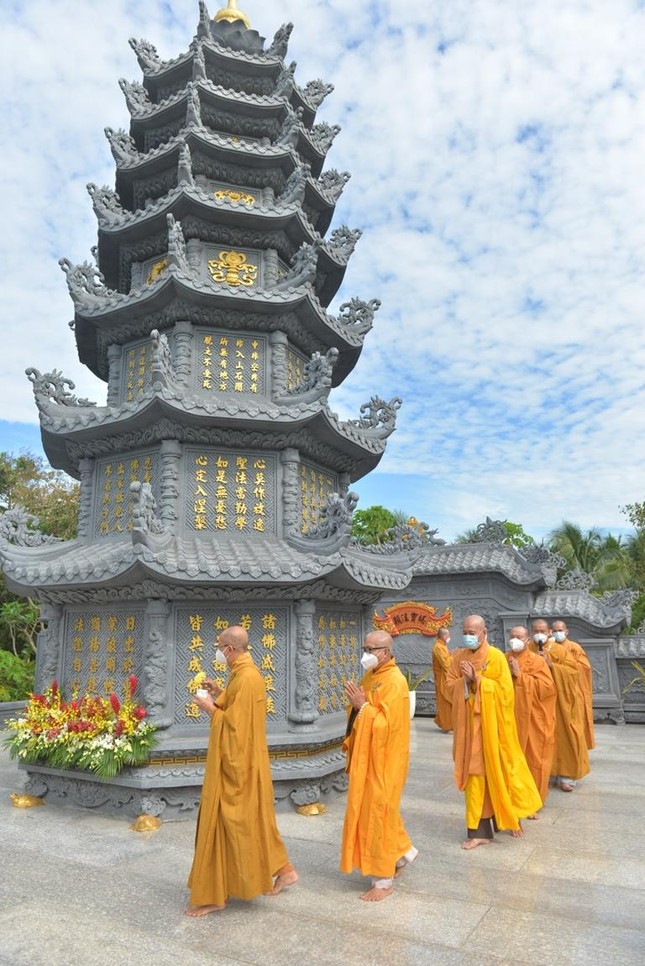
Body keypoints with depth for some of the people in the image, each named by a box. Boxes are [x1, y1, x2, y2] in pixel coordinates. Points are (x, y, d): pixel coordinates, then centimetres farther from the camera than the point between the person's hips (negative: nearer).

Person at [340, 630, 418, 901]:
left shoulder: (394, 682, -21)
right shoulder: (370, 676, 7)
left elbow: (385, 724, -26)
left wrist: (362, 706, -25)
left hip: (383, 760, -9)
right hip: (367, 756, 9)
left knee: (377, 813, 1)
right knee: (369, 811, 19)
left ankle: (384, 881, 17)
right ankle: (403, 852, 37)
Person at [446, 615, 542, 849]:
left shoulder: (496, 656, -9)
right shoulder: (459, 656, 4)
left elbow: (505, 690, -13)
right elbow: (450, 685, 3)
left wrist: (477, 679, -20)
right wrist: (465, 681, -15)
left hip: (491, 723, -3)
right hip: (468, 723, 3)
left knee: (497, 769, 8)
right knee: (474, 773, 6)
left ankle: (509, 814, 32)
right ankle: (479, 830, 15)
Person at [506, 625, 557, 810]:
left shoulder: (537, 661, -2)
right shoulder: (503, 660, 8)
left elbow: (546, 687, -13)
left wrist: (520, 675, -15)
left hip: (531, 720, -2)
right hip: (509, 719, 3)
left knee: (532, 760, 3)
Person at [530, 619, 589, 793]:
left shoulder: (560, 650, -4)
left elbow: (573, 670, -12)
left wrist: (551, 665, -21)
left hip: (559, 701, -2)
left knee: (562, 735, 1)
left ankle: (567, 775, 11)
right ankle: (548, 773, 16)